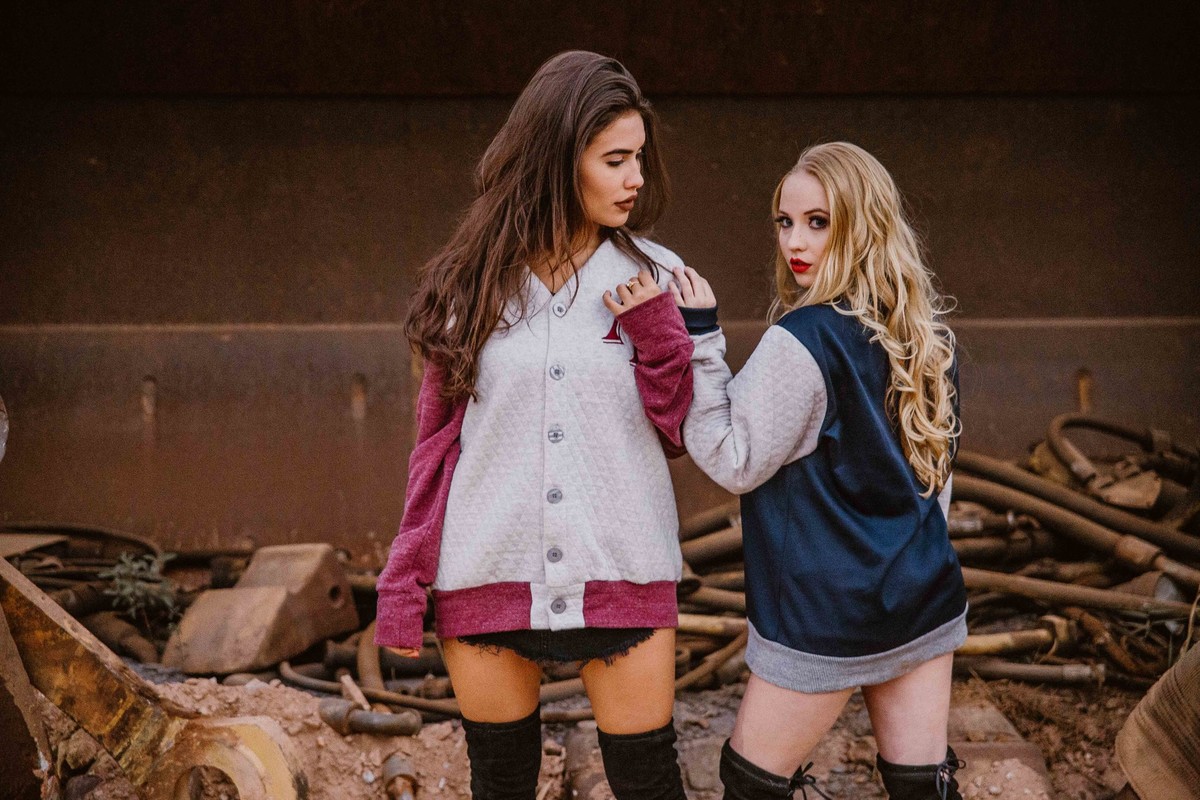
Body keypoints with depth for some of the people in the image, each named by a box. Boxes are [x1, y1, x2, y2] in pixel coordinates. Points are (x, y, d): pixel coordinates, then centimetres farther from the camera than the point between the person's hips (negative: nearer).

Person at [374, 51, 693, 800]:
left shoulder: (651, 276, -1)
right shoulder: (474, 280, 0)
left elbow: (684, 433, 1)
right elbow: (438, 438, 4)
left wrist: (656, 329, -14)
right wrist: (404, 583, 3)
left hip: (622, 571, 0)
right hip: (489, 572, 1)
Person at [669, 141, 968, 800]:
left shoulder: (802, 342, -20)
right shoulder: (927, 334, 6)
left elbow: (733, 463, -15)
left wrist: (698, 341, -16)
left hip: (828, 614, -7)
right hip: (925, 598, 8)